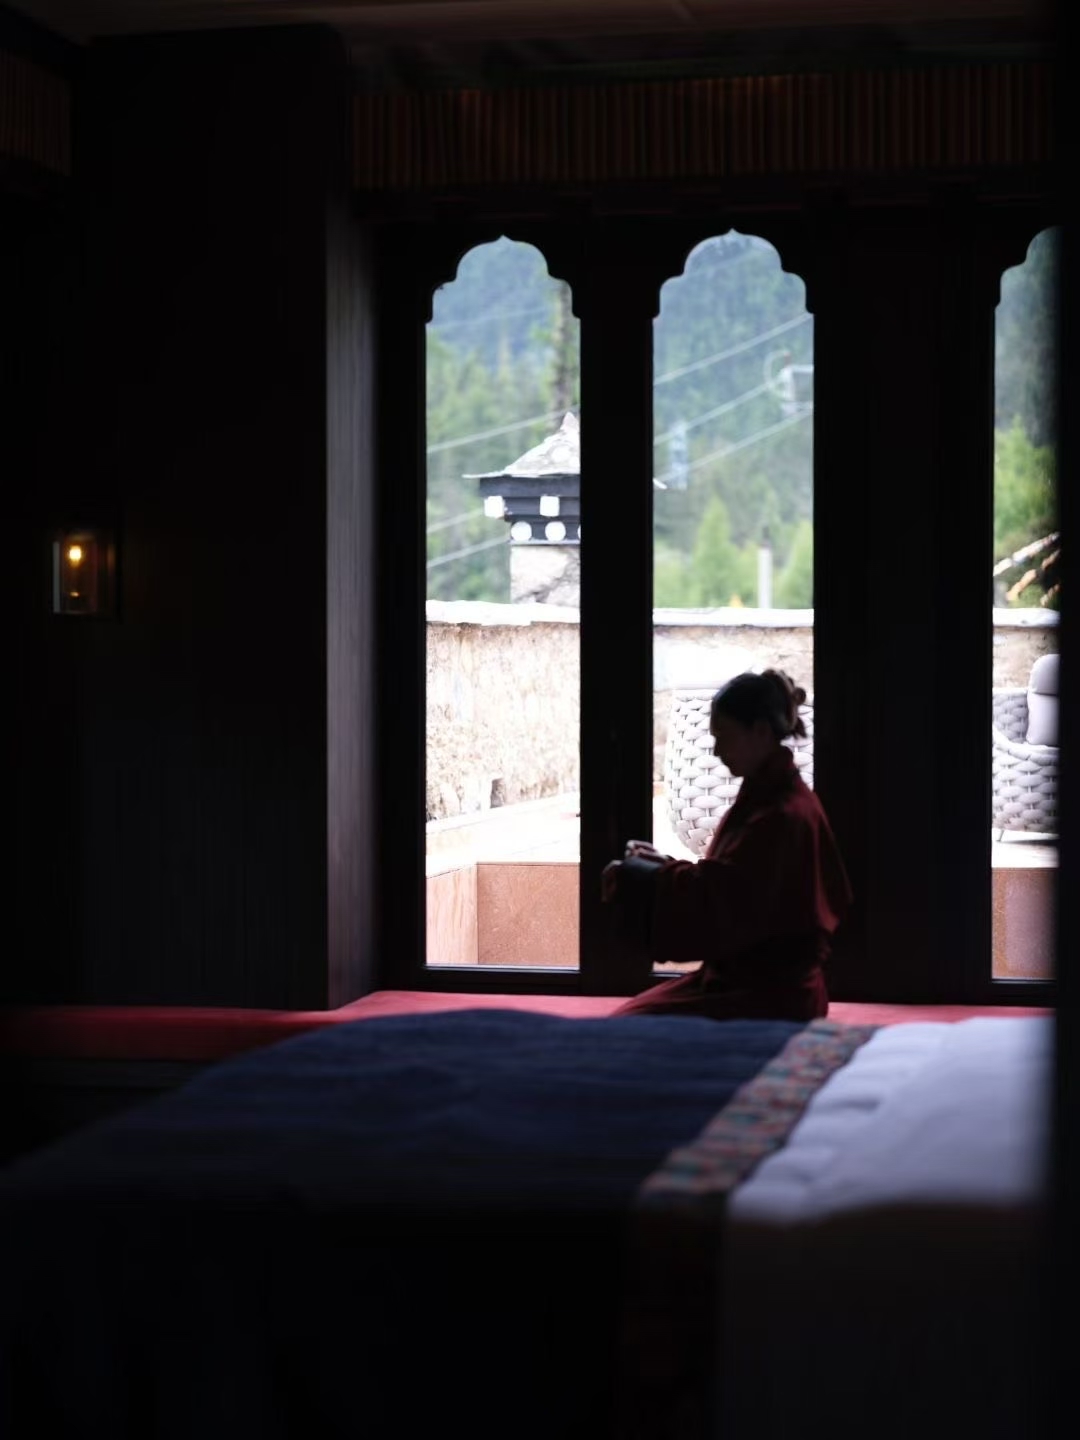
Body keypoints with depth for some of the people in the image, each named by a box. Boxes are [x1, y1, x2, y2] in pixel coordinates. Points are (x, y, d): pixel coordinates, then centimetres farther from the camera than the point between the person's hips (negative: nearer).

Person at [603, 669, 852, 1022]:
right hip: (740, 977, 9)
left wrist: (634, 879, -13)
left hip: (771, 997, -9)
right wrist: (664, 866, 2)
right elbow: (724, 886, 17)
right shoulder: (763, 797, 11)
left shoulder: (785, 815, -20)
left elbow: (717, 897, -25)